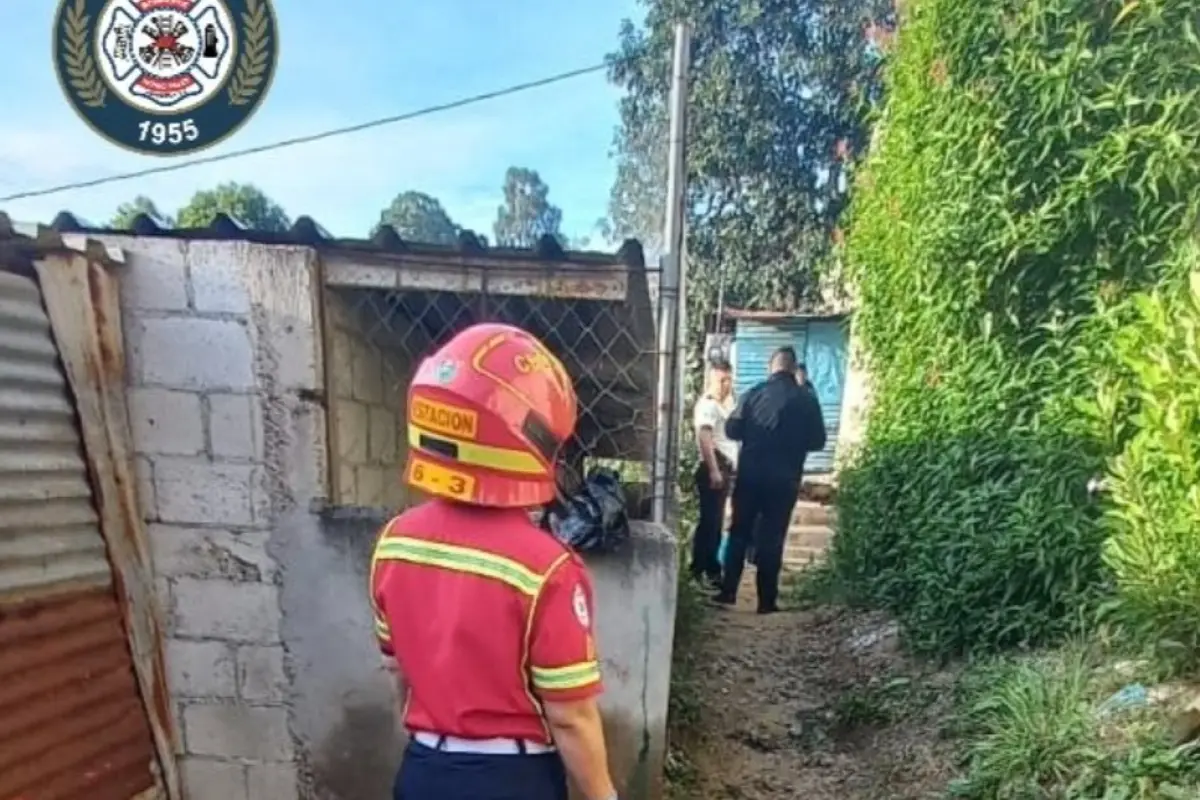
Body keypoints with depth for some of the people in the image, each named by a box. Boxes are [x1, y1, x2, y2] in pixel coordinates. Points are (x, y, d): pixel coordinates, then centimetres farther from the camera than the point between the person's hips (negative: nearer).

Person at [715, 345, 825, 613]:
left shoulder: (755, 393, -1)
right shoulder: (806, 399, -2)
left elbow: (732, 430, -1)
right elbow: (817, 441, 2)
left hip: (750, 474, 1)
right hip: (785, 479, -1)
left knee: (740, 533, 11)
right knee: (772, 538, 5)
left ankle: (728, 591, 14)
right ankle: (767, 600, 8)